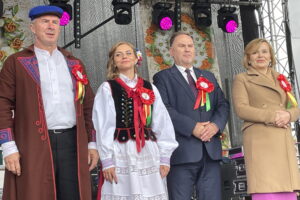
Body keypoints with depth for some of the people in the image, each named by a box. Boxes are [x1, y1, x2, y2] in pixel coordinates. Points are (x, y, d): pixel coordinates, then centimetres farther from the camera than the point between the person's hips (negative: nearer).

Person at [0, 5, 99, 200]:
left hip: (72, 143, 4)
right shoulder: (17, 63, 5)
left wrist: (92, 143, 11)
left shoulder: (74, 64, 17)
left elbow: (88, 105, 18)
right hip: (33, 146, -3)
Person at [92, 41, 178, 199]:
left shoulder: (150, 88, 12)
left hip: (149, 153, 3)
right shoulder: (107, 88, 2)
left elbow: (162, 124, 10)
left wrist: (165, 157, 4)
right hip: (121, 154, -3)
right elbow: (103, 126, -3)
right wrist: (107, 160, -9)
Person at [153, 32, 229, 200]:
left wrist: (216, 125, -8)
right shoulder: (163, 77, 6)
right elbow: (163, 109, -8)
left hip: (211, 150, 5)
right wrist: (192, 127, -17)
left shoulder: (208, 77, 22)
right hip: (182, 151, -4)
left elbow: (223, 104, 13)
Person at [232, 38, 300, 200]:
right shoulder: (241, 79, 8)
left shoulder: (280, 78, 22)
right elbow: (241, 109, -6)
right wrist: (271, 117, -16)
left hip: (283, 141, 5)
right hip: (259, 140, -5)